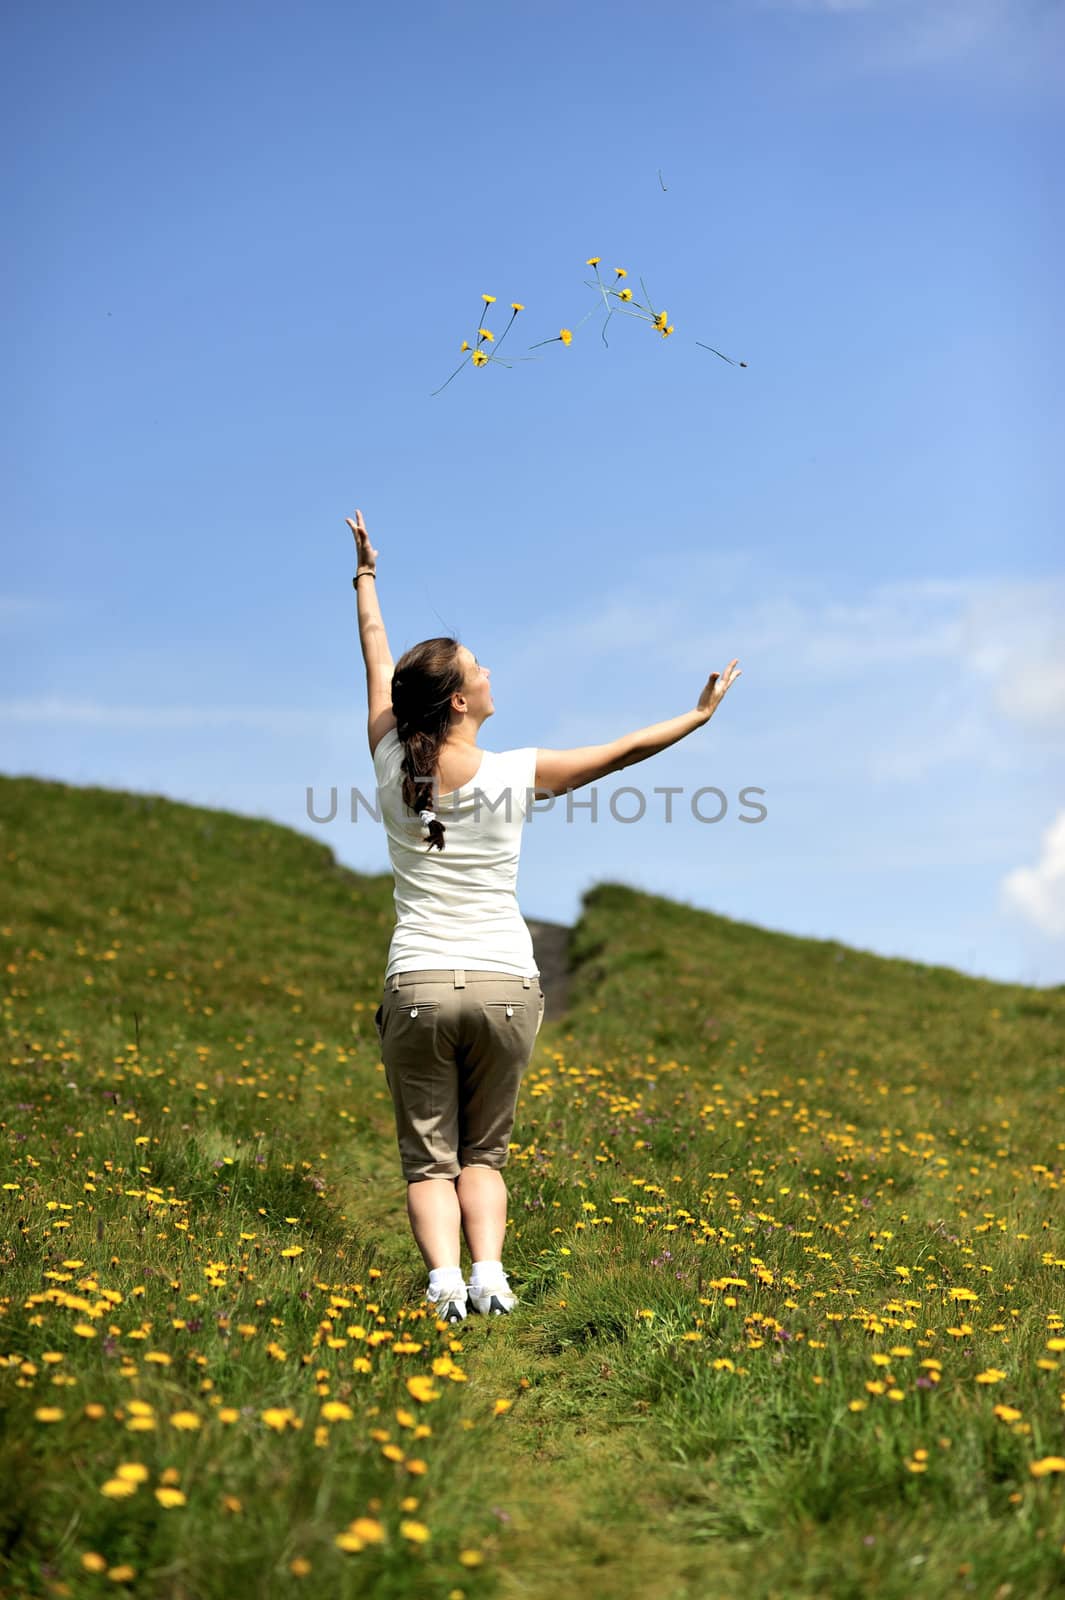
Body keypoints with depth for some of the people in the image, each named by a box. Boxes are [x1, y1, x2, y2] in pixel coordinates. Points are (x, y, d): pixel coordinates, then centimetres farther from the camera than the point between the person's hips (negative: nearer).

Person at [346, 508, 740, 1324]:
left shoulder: (393, 766, -4)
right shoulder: (515, 774, -9)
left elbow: (378, 660, 12)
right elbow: (625, 751, 2)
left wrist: (367, 576, 26)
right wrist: (701, 714, 17)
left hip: (419, 985, 1)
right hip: (506, 987, 0)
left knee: (428, 1156, 8)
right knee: (485, 1150, 15)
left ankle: (445, 1277, -15)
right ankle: (489, 1271, -7)